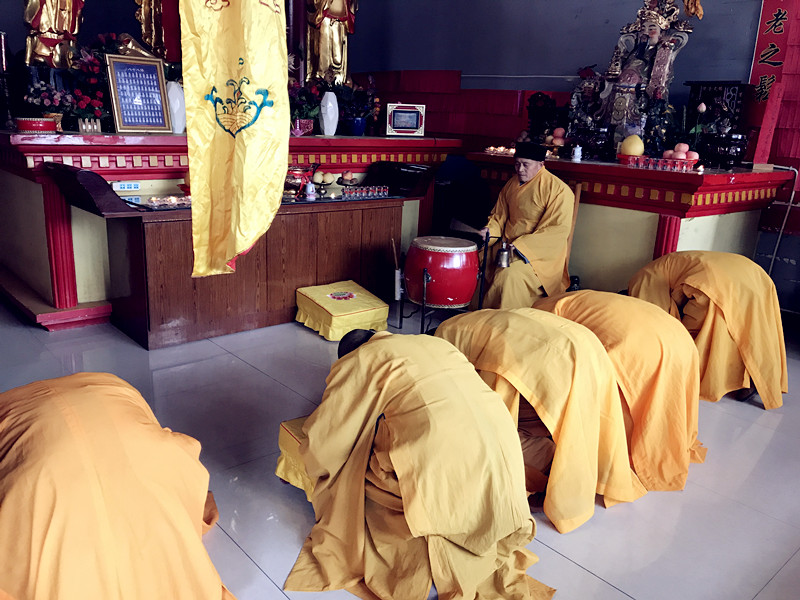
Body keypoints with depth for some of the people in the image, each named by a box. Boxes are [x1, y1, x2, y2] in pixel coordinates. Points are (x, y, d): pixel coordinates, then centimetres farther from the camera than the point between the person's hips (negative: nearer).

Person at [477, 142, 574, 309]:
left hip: (540, 254, -7)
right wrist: (490, 230, -5)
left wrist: (521, 246, -25)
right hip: (506, 245, 8)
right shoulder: (512, 184, 10)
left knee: (511, 274, -32)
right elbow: (499, 214, 19)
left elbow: (558, 230, -19)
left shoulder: (559, 190, -13)